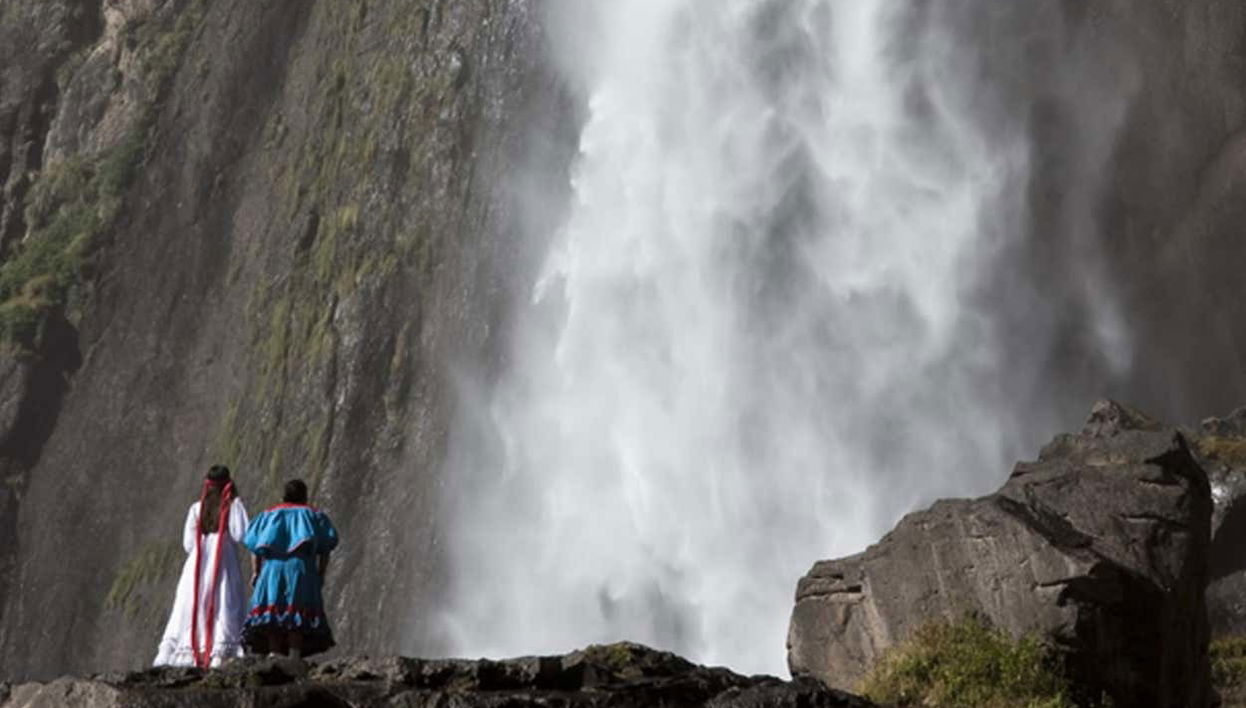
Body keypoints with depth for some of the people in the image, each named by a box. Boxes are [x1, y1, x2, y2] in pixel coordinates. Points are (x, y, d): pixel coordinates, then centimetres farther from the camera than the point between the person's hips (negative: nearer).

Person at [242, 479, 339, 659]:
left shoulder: (269, 515, 18)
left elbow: (255, 546, 8)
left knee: (271, 616, 0)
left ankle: (274, 653, -11)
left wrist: (257, 572, 12)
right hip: (301, 565, -1)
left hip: (272, 567, 1)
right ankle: (294, 656, -13)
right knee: (298, 617, -3)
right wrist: (321, 574, 6)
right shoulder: (314, 515, 14)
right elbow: (325, 548, 4)